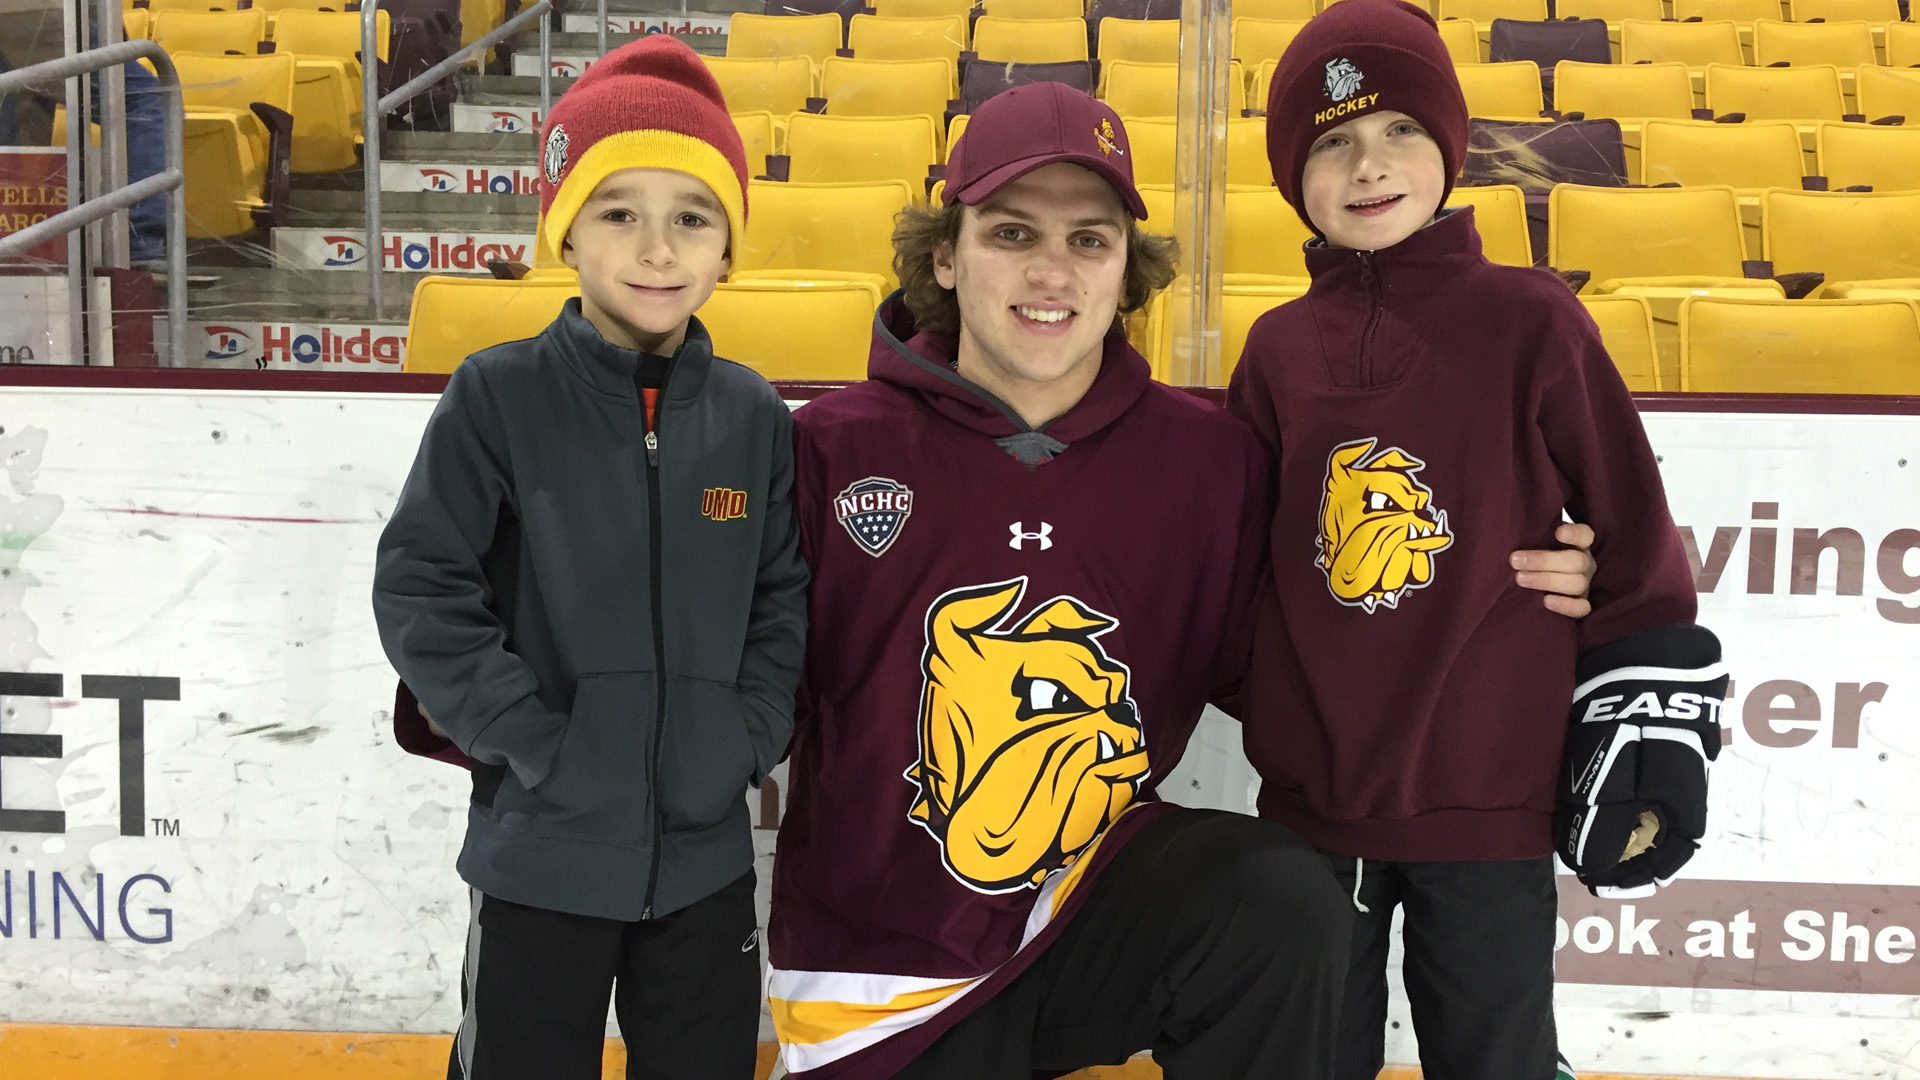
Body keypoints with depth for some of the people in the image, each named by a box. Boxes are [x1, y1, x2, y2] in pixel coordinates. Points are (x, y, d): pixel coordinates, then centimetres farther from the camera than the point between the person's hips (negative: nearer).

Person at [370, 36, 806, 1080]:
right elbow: (420, 592, -12)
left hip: (706, 849, 3)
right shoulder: (498, 397, -10)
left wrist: (747, 737, -7)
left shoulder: (752, 417, -1)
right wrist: (533, 743, -16)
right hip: (542, 850, -3)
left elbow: (783, 603, 5)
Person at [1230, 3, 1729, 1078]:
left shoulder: (1530, 322, -7)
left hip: (1491, 800, -3)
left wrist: (1652, 721, -5)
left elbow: (1635, 532, -4)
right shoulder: (1280, 349, 3)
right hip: (1311, 798, 3)